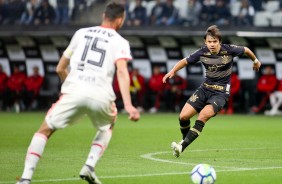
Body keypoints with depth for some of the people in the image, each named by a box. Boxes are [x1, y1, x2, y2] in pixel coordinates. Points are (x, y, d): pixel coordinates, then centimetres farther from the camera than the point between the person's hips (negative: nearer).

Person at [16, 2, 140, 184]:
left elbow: (60, 68, 27)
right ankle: (90, 166, 11)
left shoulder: (81, 33, 22)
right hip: (100, 95, -1)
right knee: (107, 128, 32)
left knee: (44, 131, 13)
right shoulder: (120, 42, 12)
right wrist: (128, 105, -15)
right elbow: (122, 71, -7)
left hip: (73, 92, 1)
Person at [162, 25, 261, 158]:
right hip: (205, 88, 4)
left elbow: (246, 50, 6)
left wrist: (255, 61, 25)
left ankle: (182, 147, -30)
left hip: (220, 93, -4)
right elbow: (185, 61, 5)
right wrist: (173, 71, -13)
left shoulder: (229, 50, -13)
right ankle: (184, 139, 22)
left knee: (203, 115, -28)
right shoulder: (202, 52, -7)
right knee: (183, 116, -8)